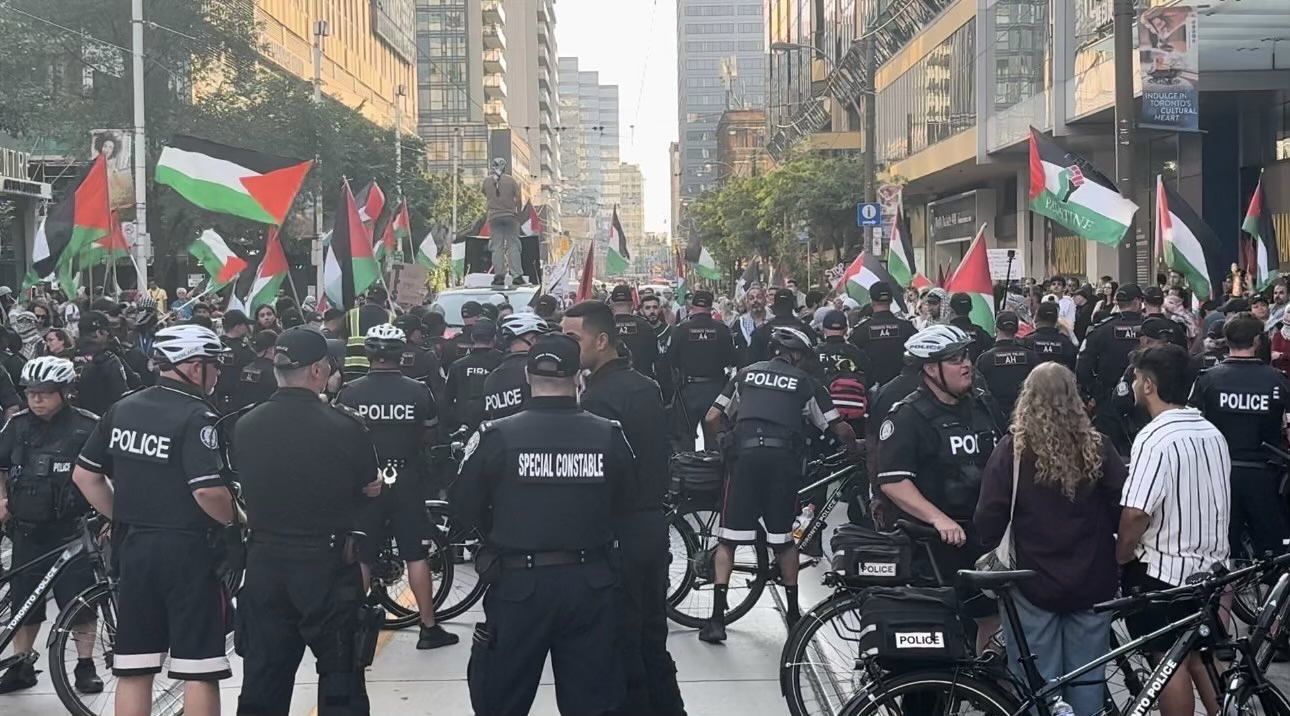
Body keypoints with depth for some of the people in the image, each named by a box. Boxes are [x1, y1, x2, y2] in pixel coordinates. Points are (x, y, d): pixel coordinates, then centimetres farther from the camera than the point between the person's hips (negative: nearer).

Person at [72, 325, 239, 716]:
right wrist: (237, 518, -4)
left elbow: (84, 474, 12)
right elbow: (207, 491, -22)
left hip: (133, 547, 7)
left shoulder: (122, 409, 8)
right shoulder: (196, 416, -14)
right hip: (187, 550, -7)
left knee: (134, 669, 11)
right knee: (199, 670, 0)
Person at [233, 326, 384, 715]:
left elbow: (248, 491, 6)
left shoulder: (245, 426, -3)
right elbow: (371, 488, -3)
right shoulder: (344, 426, -15)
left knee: (262, 679, 13)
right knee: (340, 676, 9)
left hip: (263, 563, 4)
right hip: (328, 565, -4)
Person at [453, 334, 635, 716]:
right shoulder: (610, 436, -5)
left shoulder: (495, 436, -11)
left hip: (518, 584, -2)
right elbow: (624, 502, 4)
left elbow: (465, 511, -3)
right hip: (591, 584, 2)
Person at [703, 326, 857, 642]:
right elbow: (840, 428, 10)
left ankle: (717, 618, -4)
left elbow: (712, 418, 15)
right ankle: (793, 613, 22)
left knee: (728, 539, 3)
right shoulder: (805, 383, 12)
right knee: (783, 539, 15)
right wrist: (854, 449, 31)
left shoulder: (747, 374, 18)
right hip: (784, 459, 0)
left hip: (746, 455, 0)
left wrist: (721, 439, 35)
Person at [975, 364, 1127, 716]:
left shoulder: (1012, 449, -9)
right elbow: (1125, 509, -2)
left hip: (1034, 581, -2)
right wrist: (1117, 553, 16)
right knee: (1087, 678, 13)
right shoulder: (1096, 447, -3)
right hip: (1091, 581, 2)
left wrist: (990, 549, 10)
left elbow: (989, 518, -10)